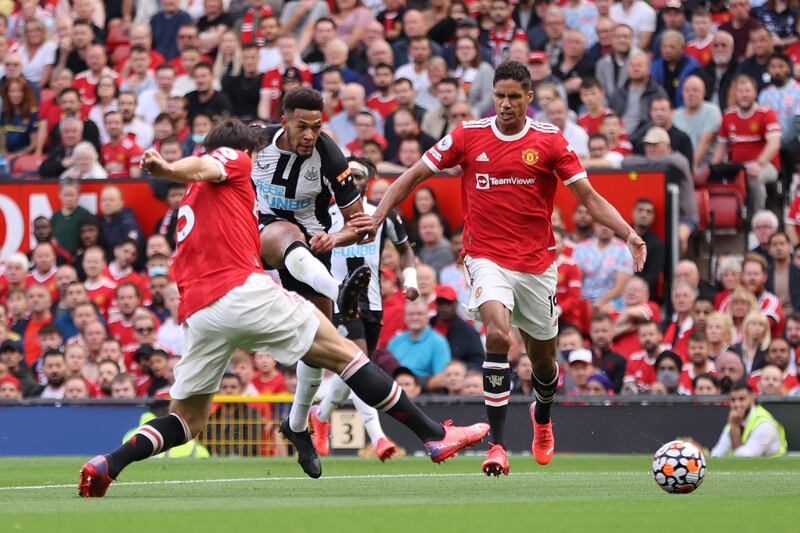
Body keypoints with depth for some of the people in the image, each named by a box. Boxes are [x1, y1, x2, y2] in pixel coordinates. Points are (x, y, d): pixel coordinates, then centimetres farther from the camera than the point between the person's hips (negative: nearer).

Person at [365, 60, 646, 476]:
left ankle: (543, 417, 49)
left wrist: (628, 233, -16)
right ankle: (496, 445, -25)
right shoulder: (468, 135, -2)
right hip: (487, 257, -2)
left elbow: (588, 196, -2)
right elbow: (414, 175, 5)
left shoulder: (549, 141, -3)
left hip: (537, 262, 2)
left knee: (543, 356, 13)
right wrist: (375, 218, -5)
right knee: (498, 335, -27)